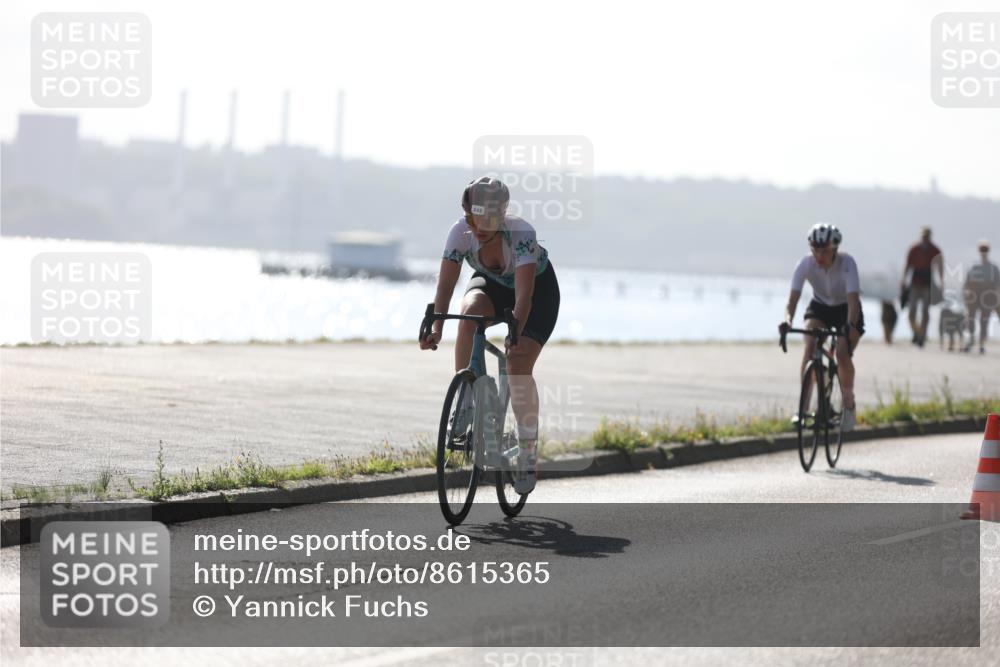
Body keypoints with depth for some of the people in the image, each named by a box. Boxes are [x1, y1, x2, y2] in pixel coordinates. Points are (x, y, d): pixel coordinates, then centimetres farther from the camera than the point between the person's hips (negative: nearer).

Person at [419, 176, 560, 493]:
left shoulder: (521, 234, -37)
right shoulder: (460, 232, -27)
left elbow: (524, 295, -44)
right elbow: (445, 285, -31)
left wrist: (515, 333, -58)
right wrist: (435, 329, -45)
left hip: (538, 288, -3)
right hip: (492, 284, 3)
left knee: (518, 366, -18)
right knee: (469, 311, -33)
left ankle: (529, 455, -3)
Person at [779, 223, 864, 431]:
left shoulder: (847, 263, -30)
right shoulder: (806, 264, -25)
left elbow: (853, 299, -39)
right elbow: (793, 298, -32)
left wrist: (850, 326, -57)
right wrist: (787, 320, -52)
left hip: (846, 310, -2)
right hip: (820, 307, 2)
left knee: (843, 353, -22)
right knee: (810, 346, -25)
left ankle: (849, 404, 3)